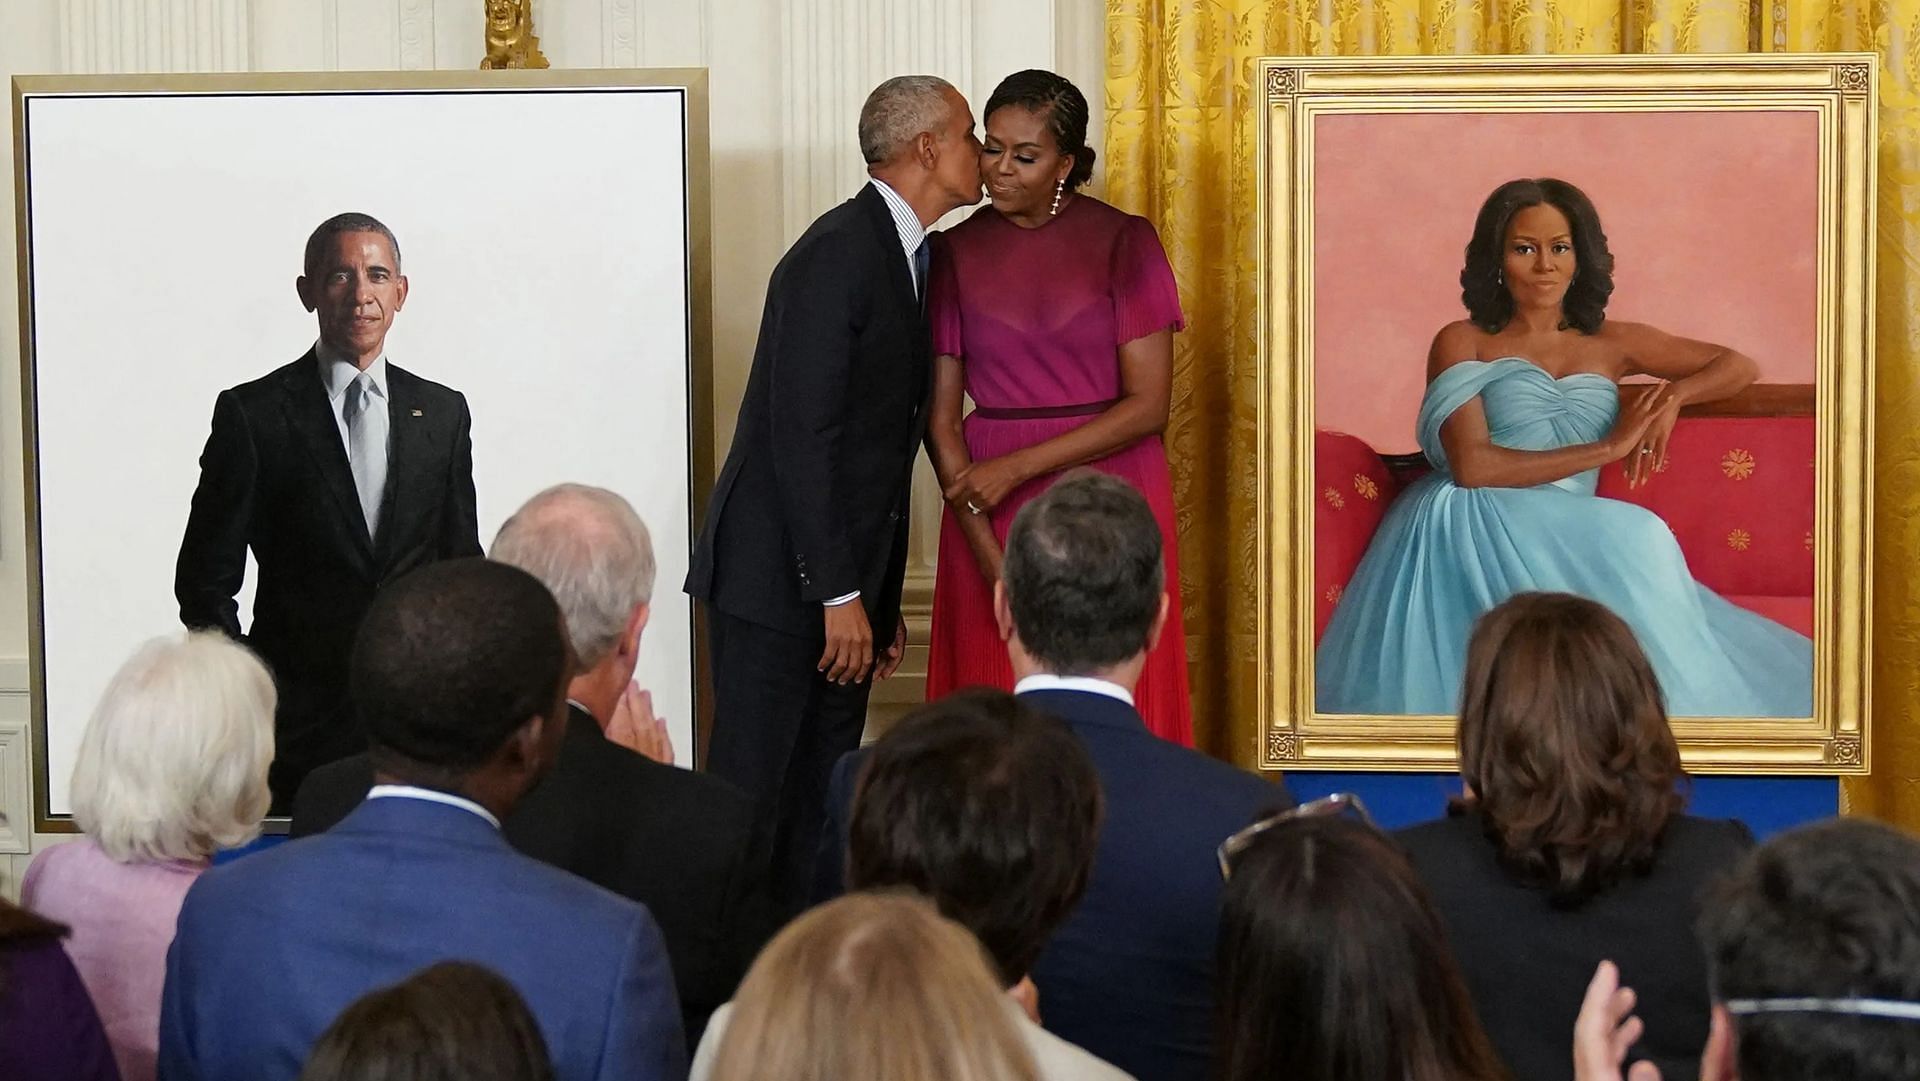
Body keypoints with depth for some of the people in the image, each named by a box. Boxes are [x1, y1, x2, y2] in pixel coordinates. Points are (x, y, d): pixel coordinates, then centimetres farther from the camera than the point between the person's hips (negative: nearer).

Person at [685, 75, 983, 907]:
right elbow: (802, 437, -19)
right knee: (751, 806, -6)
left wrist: (883, 601, 17)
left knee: (821, 808, 9)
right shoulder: (837, 254, -14)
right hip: (781, 582, -9)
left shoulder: (904, 259, 14)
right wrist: (839, 594, -20)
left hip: (846, 586, 9)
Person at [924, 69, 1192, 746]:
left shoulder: (1123, 243, -2)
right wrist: (990, 555, -9)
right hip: (987, 511, 2)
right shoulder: (957, 253, 4)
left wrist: (1019, 466, -14)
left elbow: (1149, 405, -7)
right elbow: (940, 418, 2)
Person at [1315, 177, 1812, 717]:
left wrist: (1674, 395, 1)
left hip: (1565, 540, 4)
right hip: (1472, 527, -4)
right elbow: (1471, 465, -10)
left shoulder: (1610, 344, 18)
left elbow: (1737, 366, 24)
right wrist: (1608, 448, -8)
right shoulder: (1461, 343, 6)